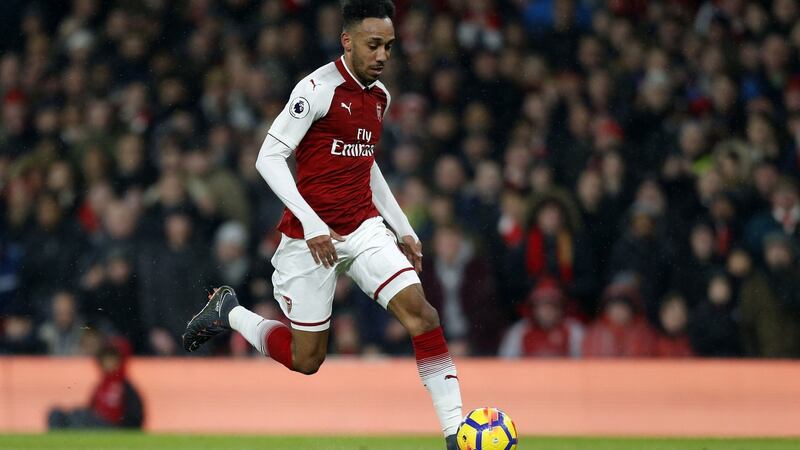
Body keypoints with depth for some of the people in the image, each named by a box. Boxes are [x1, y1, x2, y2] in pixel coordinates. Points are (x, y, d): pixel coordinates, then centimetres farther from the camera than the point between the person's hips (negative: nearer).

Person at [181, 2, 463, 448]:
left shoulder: (380, 96, 9)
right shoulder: (320, 88, -15)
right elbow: (269, 158, -18)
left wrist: (404, 229, 19)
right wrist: (312, 225, -25)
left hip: (365, 228, 6)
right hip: (312, 236, -6)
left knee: (420, 311, -16)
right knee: (306, 359, 3)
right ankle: (228, 312, 30)